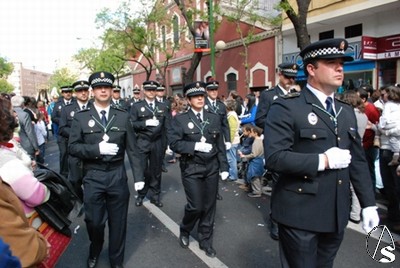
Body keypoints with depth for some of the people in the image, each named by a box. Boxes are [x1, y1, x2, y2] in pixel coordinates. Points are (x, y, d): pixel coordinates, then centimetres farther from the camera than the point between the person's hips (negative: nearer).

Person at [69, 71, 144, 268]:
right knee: (94, 221, 11)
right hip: (93, 177, 0)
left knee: (118, 221, 13)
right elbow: (73, 147, -4)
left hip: (117, 176, 1)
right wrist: (98, 149, -19)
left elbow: (132, 149, 1)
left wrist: (138, 177, -3)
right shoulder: (81, 117, 0)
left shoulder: (123, 117, 1)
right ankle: (94, 251, 46)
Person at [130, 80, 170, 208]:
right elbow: (132, 124, -5)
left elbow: (167, 126, 6)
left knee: (156, 170, 8)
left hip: (158, 143, 2)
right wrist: (145, 123, -18)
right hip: (142, 142, -2)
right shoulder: (136, 106, 4)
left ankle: (155, 196, 22)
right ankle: (141, 195, 22)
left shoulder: (163, 106, 10)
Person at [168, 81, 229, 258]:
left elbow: (220, 145, 7)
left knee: (209, 206, 10)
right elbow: (174, 143, -12)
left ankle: (205, 240, 29)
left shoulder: (214, 118, 8)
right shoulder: (180, 119, -2)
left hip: (212, 168, 4)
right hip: (191, 169, -3)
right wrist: (195, 145, -21)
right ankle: (184, 231, 29)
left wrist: (224, 167, 4)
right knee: (196, 206, -3)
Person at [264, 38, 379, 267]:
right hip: (300, 214, -6)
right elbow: (274, 157, -22)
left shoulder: (347, 112, 11)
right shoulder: (286, 108, -12)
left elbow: (358, 161, 12)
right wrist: (323, 161, -20)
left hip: (337, 214, 7)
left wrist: (368, 204, 8)